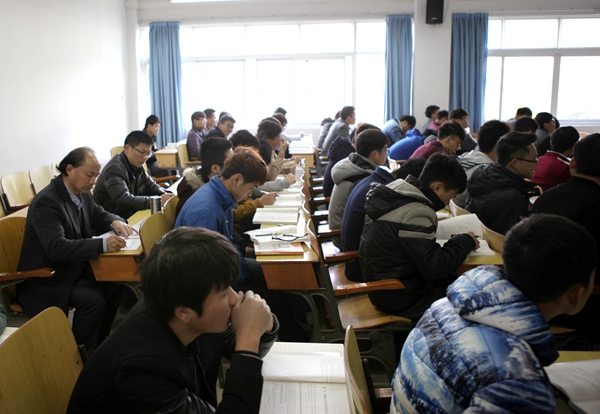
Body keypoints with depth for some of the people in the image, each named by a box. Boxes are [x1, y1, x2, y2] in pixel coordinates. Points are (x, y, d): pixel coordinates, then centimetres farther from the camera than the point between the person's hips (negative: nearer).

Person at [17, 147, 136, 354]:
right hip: (47, 278, -8)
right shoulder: (46, 202, -25)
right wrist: (103, 244, -44)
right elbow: (56, 247, -35)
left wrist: (116, 222, -8)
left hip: (74, 267, 8)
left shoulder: (82, 193, 0)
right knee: (93, 300, -25)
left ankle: (99, 342, 7)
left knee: (114, 284, -9)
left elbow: (98, 215, 17)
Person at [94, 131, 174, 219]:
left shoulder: (136, 164, 5)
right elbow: (125, 201, -31)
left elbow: (150, 185, 13)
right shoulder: (115, 169, -20)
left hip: (132, 214, 8)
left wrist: (165, 194, -9)